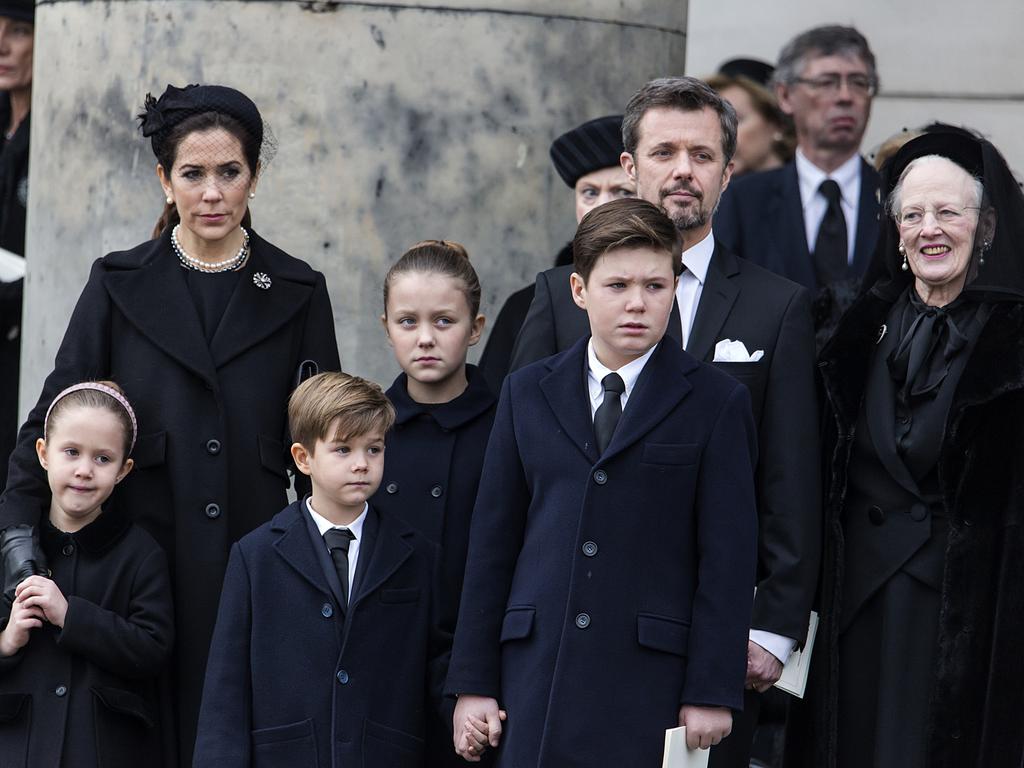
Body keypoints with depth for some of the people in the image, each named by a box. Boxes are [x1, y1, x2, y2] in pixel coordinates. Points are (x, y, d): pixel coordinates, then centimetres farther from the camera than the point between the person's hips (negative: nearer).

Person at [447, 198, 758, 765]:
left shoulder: (717, 403, 3)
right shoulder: (527, 394, 12)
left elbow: (728, 555, -1)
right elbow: (492, 541, 11)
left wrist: (712, 692, -6)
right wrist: (473, 682, 7)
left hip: (652, 682, -2)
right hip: (537, 671, 3)